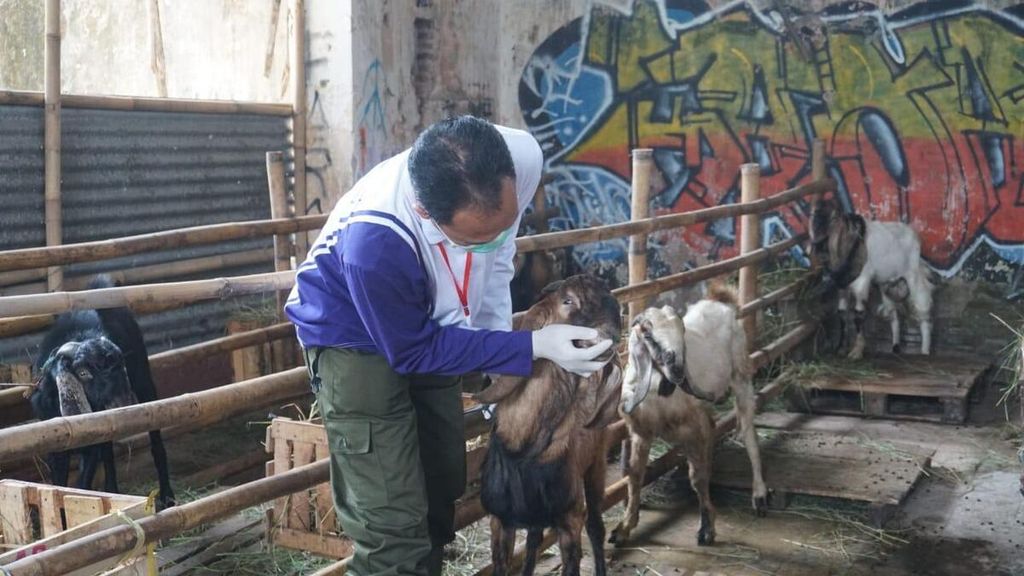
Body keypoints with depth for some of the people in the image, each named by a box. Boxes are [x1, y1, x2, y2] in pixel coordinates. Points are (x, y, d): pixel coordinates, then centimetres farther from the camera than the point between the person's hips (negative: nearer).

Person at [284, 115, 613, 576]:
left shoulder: (522, 157, -28)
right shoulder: (373, 241, -42)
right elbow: (414, 351, -24)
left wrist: (502, 365, -5)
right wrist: (533, 347, -29)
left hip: (428, 325, 6)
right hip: (356, 339, -6)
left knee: (442, 491, 19)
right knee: (393, 526, -11)